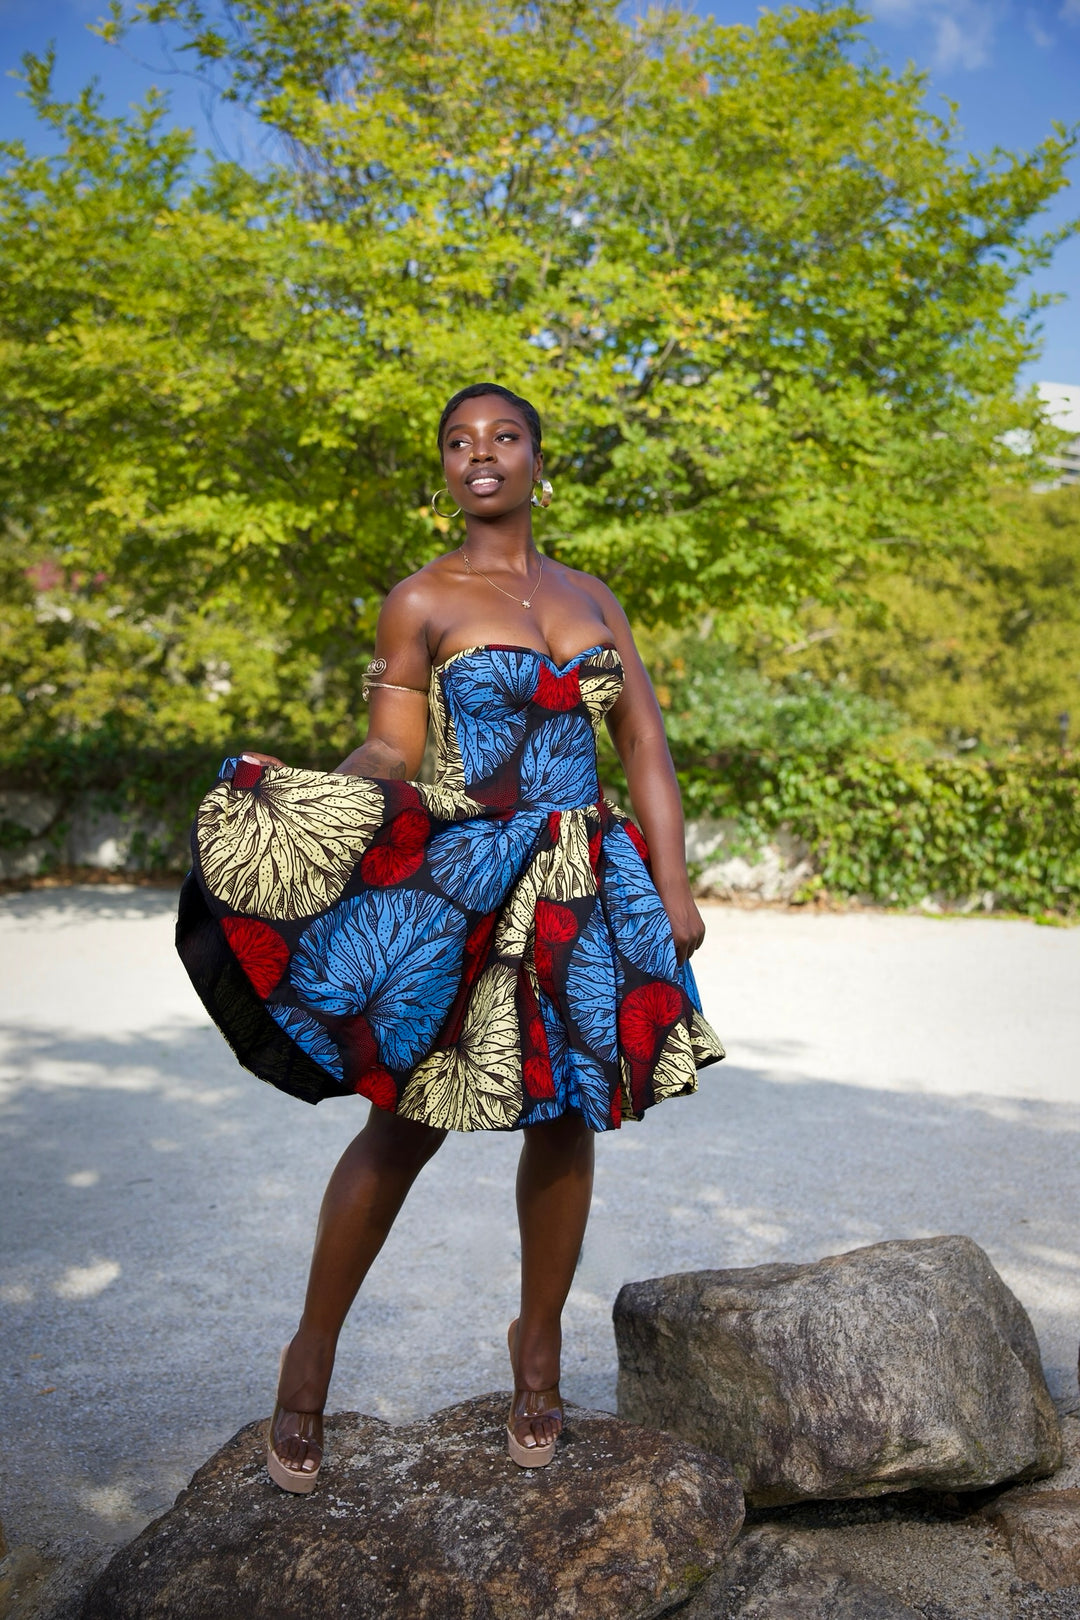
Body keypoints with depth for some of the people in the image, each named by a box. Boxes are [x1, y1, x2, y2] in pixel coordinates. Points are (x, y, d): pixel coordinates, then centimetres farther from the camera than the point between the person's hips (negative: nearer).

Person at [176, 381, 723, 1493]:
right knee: (405, 1125, 0)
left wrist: (674, 889, 3)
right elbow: (391, 749, -5)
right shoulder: (421, 600, 1)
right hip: (457, 890, -4)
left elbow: (647, 750, 9)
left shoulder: (592, 598, 12)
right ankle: (312, 1354, 19)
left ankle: (538, 1339, 31)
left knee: (566, 1119, 9)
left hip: (587, 895, 4)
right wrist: (308, 796, -25)